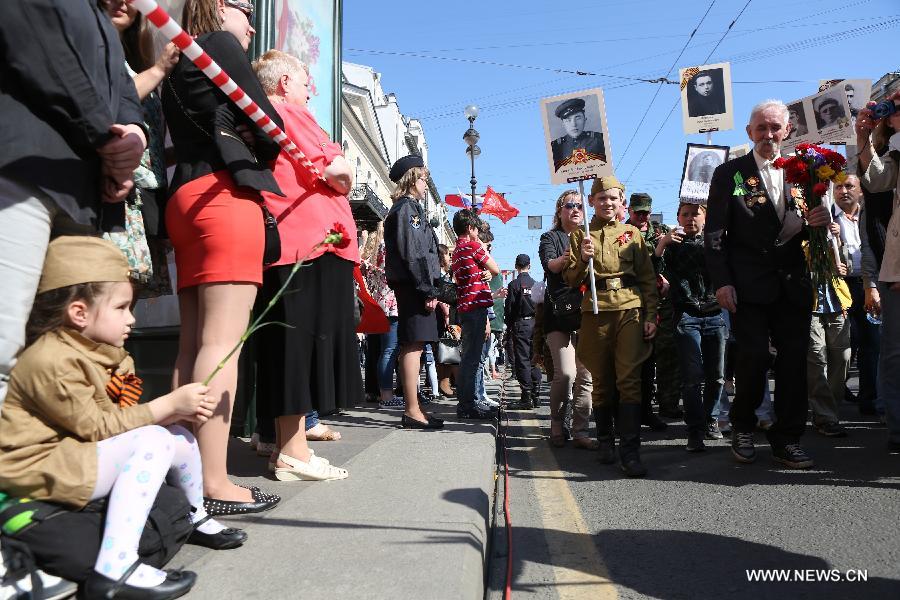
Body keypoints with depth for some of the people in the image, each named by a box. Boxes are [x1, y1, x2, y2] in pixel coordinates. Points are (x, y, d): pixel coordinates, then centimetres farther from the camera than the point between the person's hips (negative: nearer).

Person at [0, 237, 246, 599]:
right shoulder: (52, 362, -23)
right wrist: (169, 404, -23)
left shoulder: (98, 351, 7)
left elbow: (120, 414, 5)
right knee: (153, 441, -25)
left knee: (179, 436, 2)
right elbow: (96, 426, -24)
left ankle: (195, 517, 27)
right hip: (43, 470, -9)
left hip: (80, 452, 9)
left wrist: (181, 411, -10)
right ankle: (115, 567, -31)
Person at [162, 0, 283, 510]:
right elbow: (270, 126, 2)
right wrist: (261, 157, 19)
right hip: (226, 196, -8)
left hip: (187, 197, 8)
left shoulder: (178, 69, 29)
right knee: (223, 340, -14)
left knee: (195, 343, 3)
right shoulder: (221, 44, 7)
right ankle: (214, 483, -14)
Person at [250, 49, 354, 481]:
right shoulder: (290, 114, -4)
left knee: (289, 346, 9)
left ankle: (287, 446, 15)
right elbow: (338, 173, -14)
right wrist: (340, 180, 6)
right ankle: (294, 453, -4)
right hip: (313, 241, -9)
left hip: (283, 243, 9)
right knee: (304, 343, -8)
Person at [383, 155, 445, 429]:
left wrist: (430, 289, 16)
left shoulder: (410, 207, 24)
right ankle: (412, 411, -7)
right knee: (413, 346, -10)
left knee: (413, 346, 9)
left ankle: (414, 409, 15)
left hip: (412, 287, 10)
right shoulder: (407, 207, -7)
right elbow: (412, 254, -16)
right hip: (413, 286, -10)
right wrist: (428, 290, -17)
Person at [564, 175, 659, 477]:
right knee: (601, 380, 7)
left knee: (629, 379, -8)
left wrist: (651, 315, 2)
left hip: (630, 310, 0)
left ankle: (630, 452, -6)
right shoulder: (579, 235, 11)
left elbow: (648, 278, 11)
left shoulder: (632, 233, 12)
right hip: (595, 312, 0)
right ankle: (605, 442, 23)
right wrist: (582, 259, -13)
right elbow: (570, 280, 7)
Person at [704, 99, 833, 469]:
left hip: (792, 282, 4)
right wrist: (721, 281, -11)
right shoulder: (729, 174, 3)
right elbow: (714, 234, -3)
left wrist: (821, 220, -7)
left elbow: (811, 223, 18)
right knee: (755, 355, -8)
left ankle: (787, 439, 15)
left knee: (794, 357, 3)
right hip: (749, 283, -4)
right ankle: (742, 427, 15)